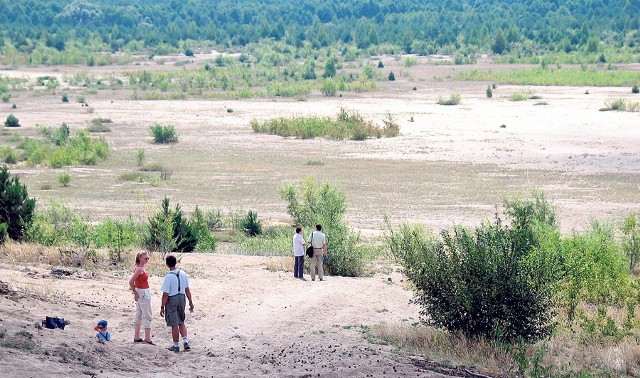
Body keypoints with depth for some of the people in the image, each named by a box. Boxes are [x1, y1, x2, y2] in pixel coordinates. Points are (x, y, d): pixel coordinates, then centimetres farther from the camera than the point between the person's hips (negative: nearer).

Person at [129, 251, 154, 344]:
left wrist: (135, 292, 15)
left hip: (143, 292, 10)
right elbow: (131, 282, -24)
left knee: (139, 315, 13)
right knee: (148, 316, -2)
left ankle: (136, 337, 19)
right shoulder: (139, 269, -20)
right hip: (143, 293, -10)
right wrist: (135, 293, -16)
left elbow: (133, 281, 18)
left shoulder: (142, 268, 7)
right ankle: (147, 338, 2)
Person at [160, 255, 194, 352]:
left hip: (171, 300, -5)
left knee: (174, 324, 5)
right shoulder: (183, 274, -1)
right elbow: (187, 289, 5)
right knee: (181, 322, 19)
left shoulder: (168, 277, -18)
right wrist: (190, 302, 14)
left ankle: (176, 345, 13)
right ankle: (185, 341, 6)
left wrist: (162, 307, -10)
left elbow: (165, 294, -17)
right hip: (182, 298, 5)